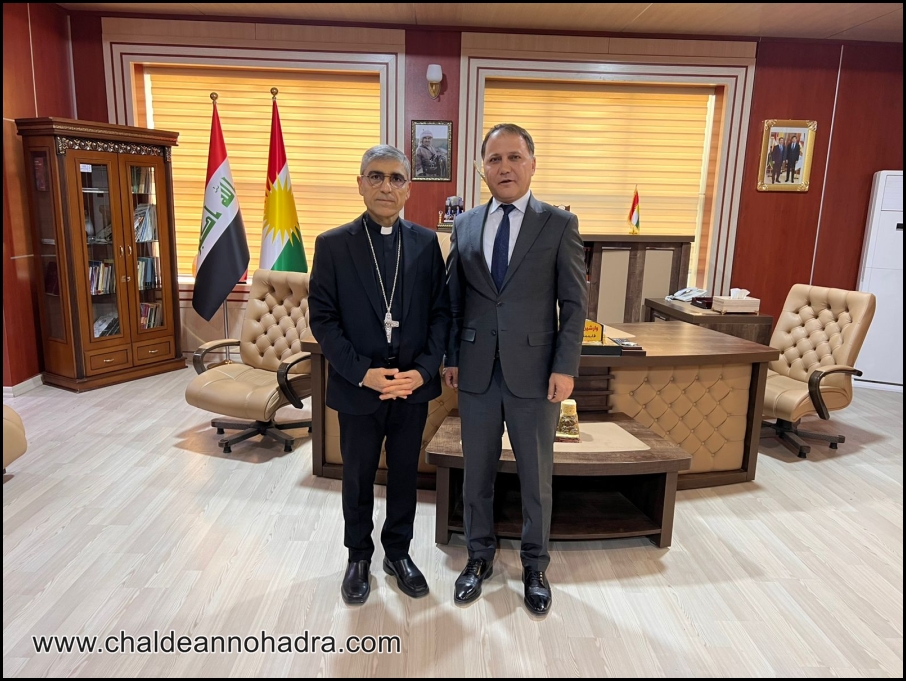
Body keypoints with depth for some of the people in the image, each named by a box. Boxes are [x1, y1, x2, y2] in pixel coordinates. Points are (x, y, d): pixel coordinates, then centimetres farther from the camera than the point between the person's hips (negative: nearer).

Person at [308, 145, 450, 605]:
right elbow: (322, 318, -7)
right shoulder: (333, 245, -5)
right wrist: (362, 373, -16)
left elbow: (441, 311, 0)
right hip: (357, 389, -1)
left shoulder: (425, 243, 0)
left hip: (413, 387, 2)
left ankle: (398, 552, 38)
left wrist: (424, 369, -12)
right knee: (358, 478, 15)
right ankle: (358, 556, 38)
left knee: (405, 474, 16)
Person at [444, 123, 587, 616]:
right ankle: (479, 557, 35)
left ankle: (535, 566, 32)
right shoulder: (465, 226, 7)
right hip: (477, 372, 3)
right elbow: (453, 299, 10)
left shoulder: (560, 224, -2)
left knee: (536, 477, 11)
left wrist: (565, 368, -10)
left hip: (534, 372, -2)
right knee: (476, 472, 14)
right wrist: (450, 357, 6)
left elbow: (575, 303, -4)